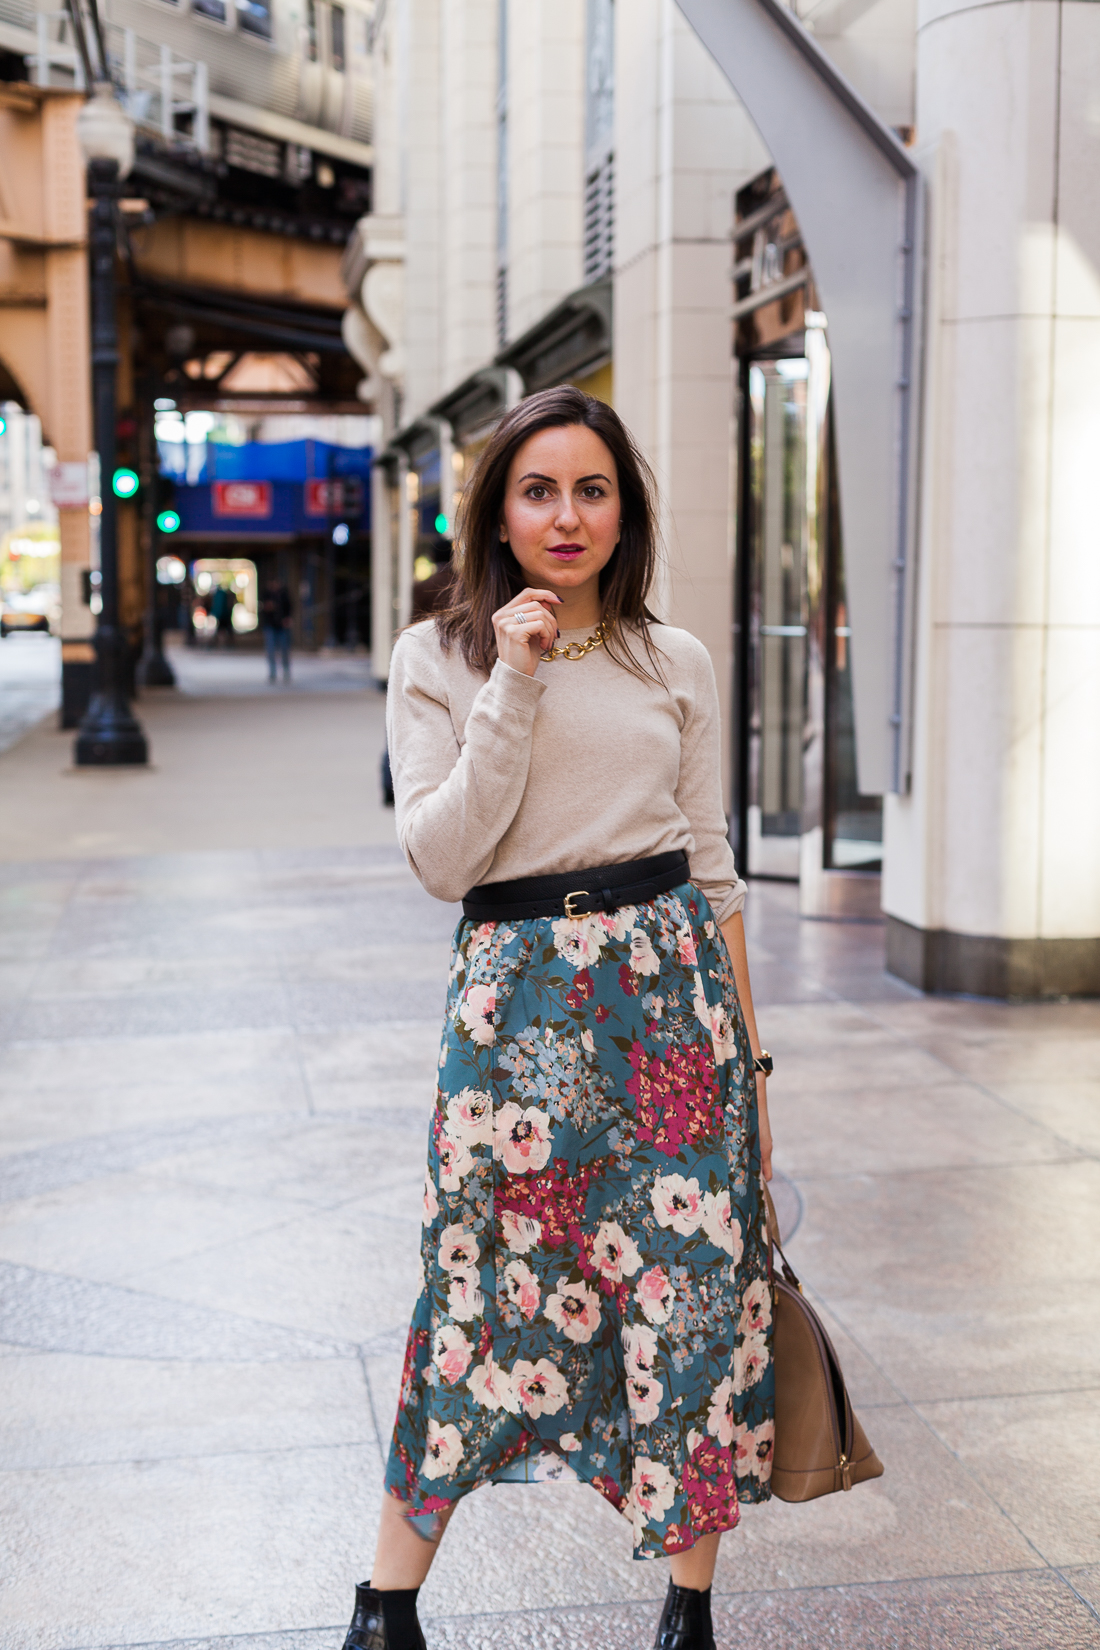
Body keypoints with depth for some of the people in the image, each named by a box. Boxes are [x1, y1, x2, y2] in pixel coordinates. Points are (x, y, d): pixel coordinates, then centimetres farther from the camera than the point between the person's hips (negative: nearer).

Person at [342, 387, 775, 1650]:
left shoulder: (675, 663, 8)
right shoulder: (438, 658, 2)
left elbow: (710, 864, 11)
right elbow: (441, 858, -9)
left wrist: (750, 1051, 10)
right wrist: (514, 687, -14)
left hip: (671, 978, 2)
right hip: (516, 997, -2)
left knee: (693, 1287, 4)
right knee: (485, 1291, 2)